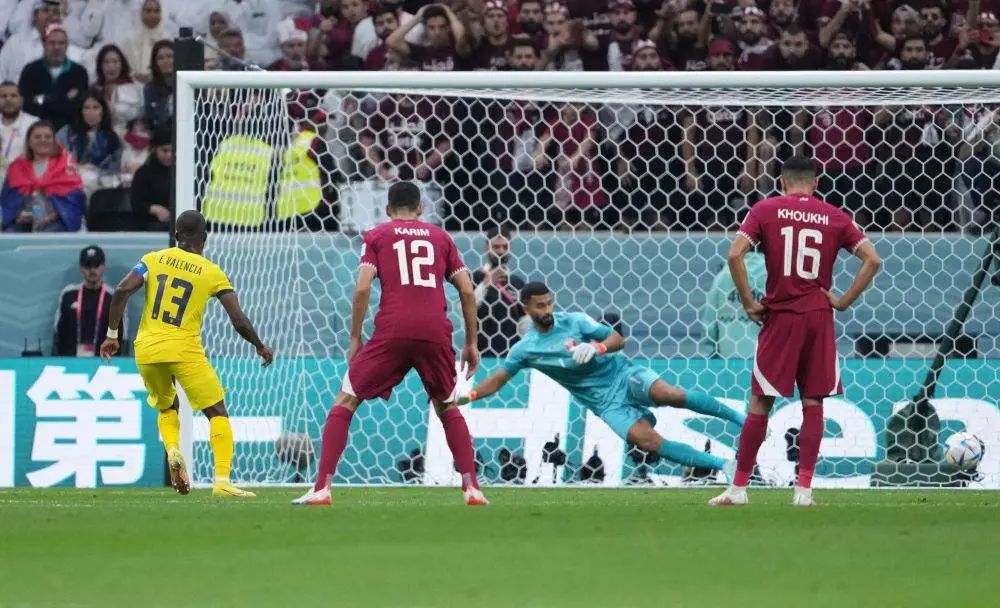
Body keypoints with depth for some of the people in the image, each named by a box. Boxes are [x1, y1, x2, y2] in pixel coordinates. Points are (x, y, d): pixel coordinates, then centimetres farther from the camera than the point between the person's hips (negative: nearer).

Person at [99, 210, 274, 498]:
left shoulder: (153, 259, 6)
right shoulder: (213, 273, 2)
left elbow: (122, 291, -8)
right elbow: (239, 322, -2)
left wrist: (113, 335, 1)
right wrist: (260, 347, 16)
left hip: (146, 351, 3)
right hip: (184, 350, -3)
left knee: (167, 407, 27)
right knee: (218, 413, 6)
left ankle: (172, 451, -3)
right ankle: (222, 480, -10)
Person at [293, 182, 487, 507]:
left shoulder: (376, 236, 13)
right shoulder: (440, 237, 20)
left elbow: (362, 288, 0)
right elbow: (466, 290, 14)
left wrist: (355, 339, 7)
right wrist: (471, 343, 20)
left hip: (392, 333, -2)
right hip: (436, 331, 2)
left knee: (345, 401, 8)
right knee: (448, 408, 23)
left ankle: (322, 488, -3)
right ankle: (472, 488, 10)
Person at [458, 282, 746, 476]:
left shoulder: (574, 321, -5)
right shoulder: (525, 349, 1)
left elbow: (617, 339, -7)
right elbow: (497, 380, 7)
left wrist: (596, 347, -28)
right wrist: (467, 396, -8)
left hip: (623, 376, -1)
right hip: (606, 403, 1)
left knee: (671, 394, -31)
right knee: (648, 441, -23)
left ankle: (739, 417, -19)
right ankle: (723, 465, -22)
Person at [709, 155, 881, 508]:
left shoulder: (765, 210, 1)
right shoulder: (833, 217, 6)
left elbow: (735, 255, -11)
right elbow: (872, 260, 0)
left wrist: (749, 303, -3)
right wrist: (844, 301, 3)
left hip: (780, 317, -1)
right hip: (819, 316, 1)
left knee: (760, 403, 4)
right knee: (813, 403, 7)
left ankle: (739, 487, 6)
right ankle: (804, 489, 2)